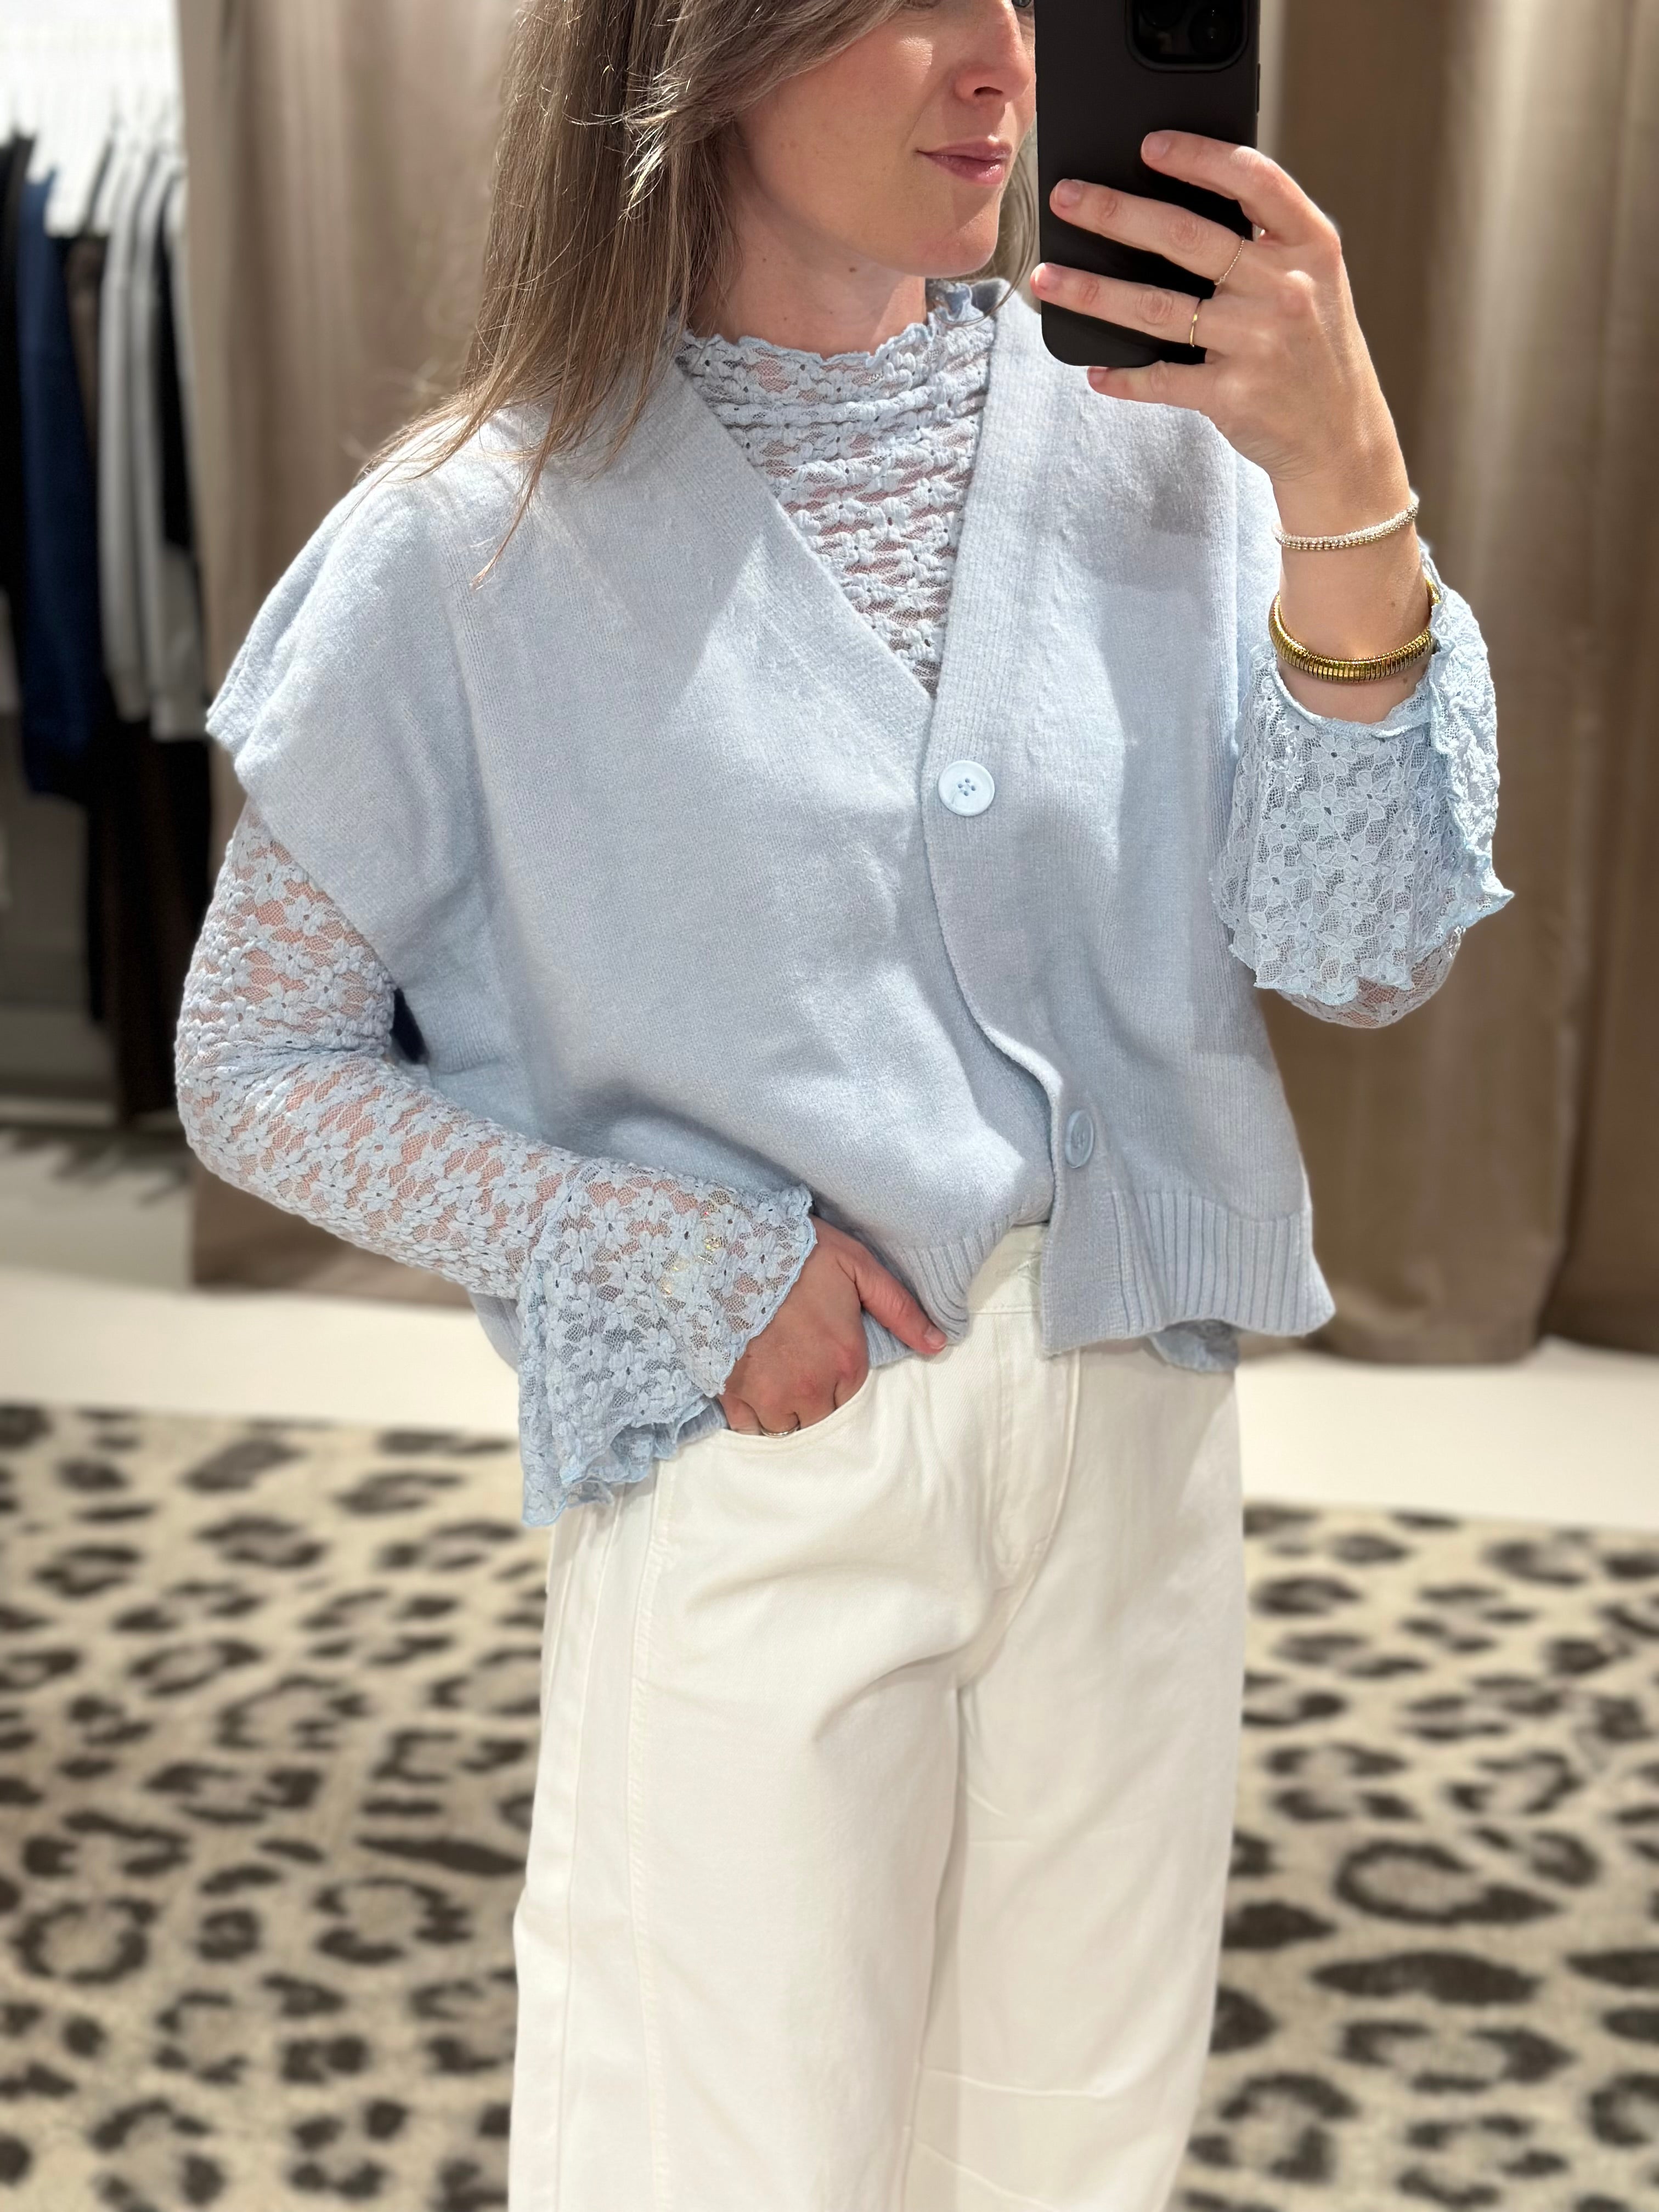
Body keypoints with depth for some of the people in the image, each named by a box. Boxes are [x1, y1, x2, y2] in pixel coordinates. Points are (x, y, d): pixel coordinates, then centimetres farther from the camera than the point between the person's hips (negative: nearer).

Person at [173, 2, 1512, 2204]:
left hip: (1134, 1444, 4)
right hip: (752, 1469, -3)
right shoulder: (478, 551, -9)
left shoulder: (1154, 457, -1)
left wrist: (1348, 493, -18)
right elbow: (257, 1065, -2)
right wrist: (677, 1275, -13)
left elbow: (1367, 955, -6)